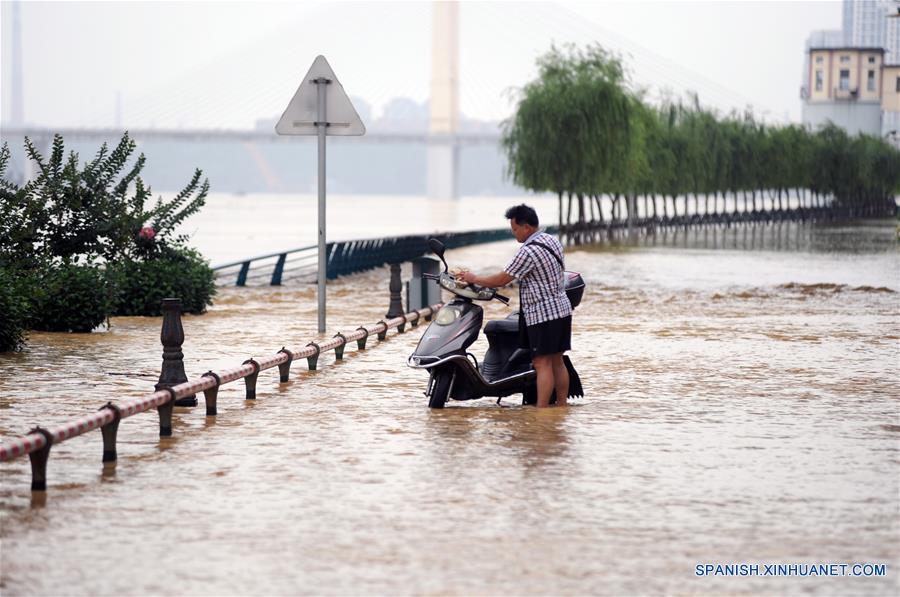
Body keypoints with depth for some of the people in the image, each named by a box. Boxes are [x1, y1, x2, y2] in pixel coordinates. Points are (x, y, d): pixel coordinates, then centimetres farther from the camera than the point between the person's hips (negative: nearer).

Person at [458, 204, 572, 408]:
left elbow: (502, 279, -16)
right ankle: (562, 406, 15)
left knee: (542, 363, -9)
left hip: (542, 314, -9)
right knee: (557, 361, 12)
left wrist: (474, 279, -4)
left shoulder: (529, 251, -19)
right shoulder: (552, 241, 10)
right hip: (562, 308, 9)